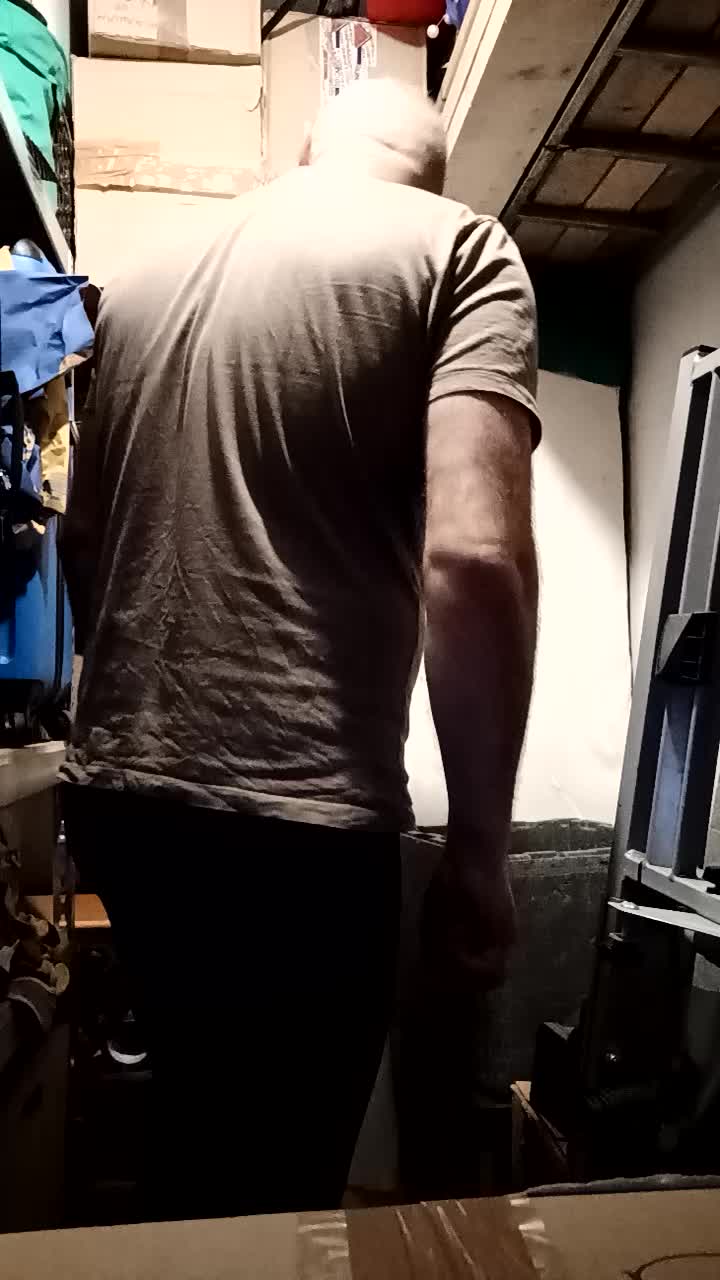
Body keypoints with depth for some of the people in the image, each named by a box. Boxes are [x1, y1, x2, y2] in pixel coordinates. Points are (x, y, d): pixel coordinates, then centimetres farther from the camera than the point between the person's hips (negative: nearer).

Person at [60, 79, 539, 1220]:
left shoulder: (144, 279, 15)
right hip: (295, 815, -6)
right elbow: (473, 558, -18)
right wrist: (479, 855, -8)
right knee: (275, 1194, 15)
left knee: (194, 1139, 29)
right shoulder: (457, 247, -2)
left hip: (117, 795, 7)